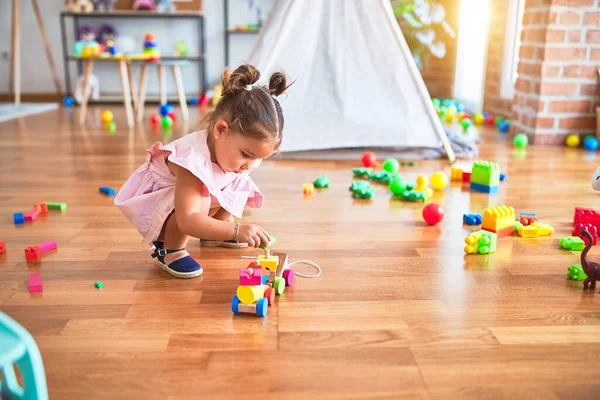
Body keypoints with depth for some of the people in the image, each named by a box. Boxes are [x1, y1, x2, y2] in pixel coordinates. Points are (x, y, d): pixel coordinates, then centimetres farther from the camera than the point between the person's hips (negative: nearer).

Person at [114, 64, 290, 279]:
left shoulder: (231, 146, -17)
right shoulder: (193, 159, -42)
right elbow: (187, 221, -48)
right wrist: (236, 230, -57)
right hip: (156, 204, -8)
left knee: (240, 184, -7)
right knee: (201, 201, -37)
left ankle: (212, 233, 15)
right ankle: (167, 249, -12)